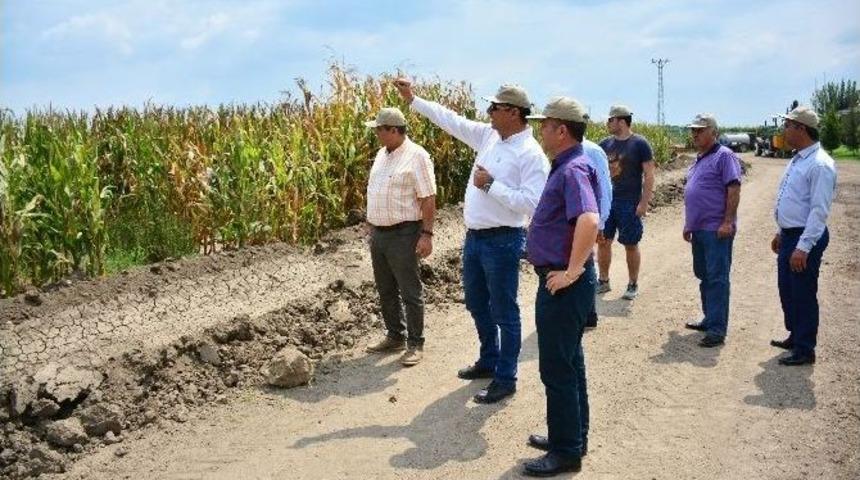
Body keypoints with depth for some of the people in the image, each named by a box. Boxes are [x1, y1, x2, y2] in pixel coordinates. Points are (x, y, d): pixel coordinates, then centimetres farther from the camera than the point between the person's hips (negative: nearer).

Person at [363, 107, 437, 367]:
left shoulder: (416, 156, -14)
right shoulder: (382, 154, 11)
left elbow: (428, 199, -15)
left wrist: (427, 234, -19)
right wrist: (372, 226, 17)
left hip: (403, 234, -8)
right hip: (378, 233, 8)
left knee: (410, 292, 2)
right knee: (386, 291, 16)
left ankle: (415, 344, 12)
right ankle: (395, 336, 30)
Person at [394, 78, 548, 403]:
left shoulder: (531, 154, -17)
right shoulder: (489, 136, 6)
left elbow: (531, 203, -25)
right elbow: (452, 120, 12)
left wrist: (491, 185, -22)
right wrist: (412, 99, 12)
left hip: (502, 241, -8)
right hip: (474, 237, 9)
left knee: (504, 312, 4)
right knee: (476, 304, 22)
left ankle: (505, 379, 17)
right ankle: (488, 361, 41)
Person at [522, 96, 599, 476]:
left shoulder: (574, 169, -21)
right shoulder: (565, 166, 11)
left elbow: (590, 220, -37)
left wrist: (572, 271, -30)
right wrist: (545, 256, 23)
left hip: (563, 284, -10)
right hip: (557, 280, 10)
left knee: (557, 369, -1)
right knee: (568, 363, 19)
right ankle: (571, 436, 33)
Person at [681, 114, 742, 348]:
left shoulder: (724, 156, -10)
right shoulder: (699, 160, 18)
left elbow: (734, 190, -17)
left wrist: (728, 222, -22)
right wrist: (688, 224, 22)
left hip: (716, 230, -9)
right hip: (699, 230, 9)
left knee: (717, 278, -7)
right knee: (703, 276, 16)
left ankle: (717, 330, -6)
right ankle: (710, 319, 27)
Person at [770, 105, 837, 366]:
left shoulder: (820, 164, -20)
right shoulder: (798, 159, 11)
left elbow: (819, 211, -23)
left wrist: (803, 247, -25)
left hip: (806, 239, -9)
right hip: (789, 236, 9)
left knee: (803, 295, 1)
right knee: (786, 290, 19)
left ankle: (805, 349, 13)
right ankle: (795, 337, 35)